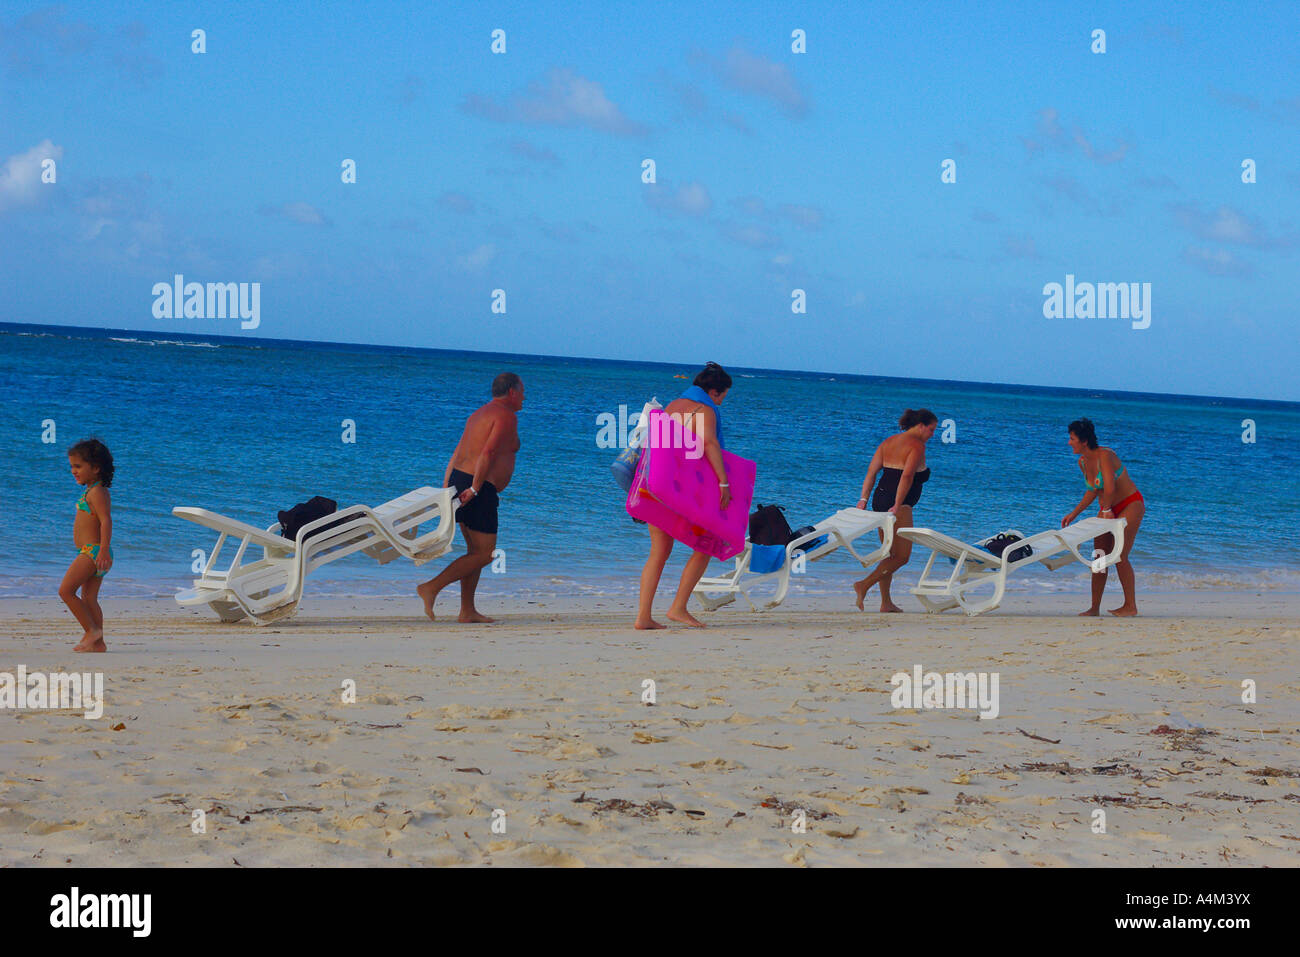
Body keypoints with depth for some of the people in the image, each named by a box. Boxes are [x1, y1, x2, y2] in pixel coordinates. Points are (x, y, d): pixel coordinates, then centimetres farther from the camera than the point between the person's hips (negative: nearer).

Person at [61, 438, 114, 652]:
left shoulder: (96, 492, -14)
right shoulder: (93, 491, 17)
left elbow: (106, 521, -24)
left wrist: (103, 550, -31)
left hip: (92, 552, -10)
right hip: (91, 553, 10)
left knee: (66, 590, -10)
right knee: (89, 598, 10)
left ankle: (91, 630, -7)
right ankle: (97, 642, 10)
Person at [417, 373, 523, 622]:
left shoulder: (480, 414, 20)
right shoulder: (506, 416, -8)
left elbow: (457, 455, 16)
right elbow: (488, 453, -21)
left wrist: (445, 490, 11)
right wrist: (475, 489, -24)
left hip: (458, 480, 10)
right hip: (479, 490, -10)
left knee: (475, 550, 15)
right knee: (484, 554, -4)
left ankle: (467, 611, 15)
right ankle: (432, 588, -11)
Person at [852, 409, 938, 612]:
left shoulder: (889, 442, 17)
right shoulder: (917, 445, -7)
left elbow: (871, 471, 11)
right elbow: (907, 476, -19)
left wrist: (864, 499, 7)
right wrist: (897, 506, -22)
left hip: (880, 498, 9)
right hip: (898, 503, -9)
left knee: (890, 553, 15)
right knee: (902, 556, -4)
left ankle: (886, 603, 14)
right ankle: (864, 585, -17)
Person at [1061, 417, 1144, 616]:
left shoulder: (1105, 456, -23)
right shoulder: (1083, 462, 3)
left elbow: (1110, 488, -31)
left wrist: (1105, 510, -17)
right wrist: (1074, 514, 14)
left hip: (1131, 505, -8)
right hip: (1109, 509, 8)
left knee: (1119, 555, -13)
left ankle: (1131, 606, -3)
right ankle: (1095, 607, 5)